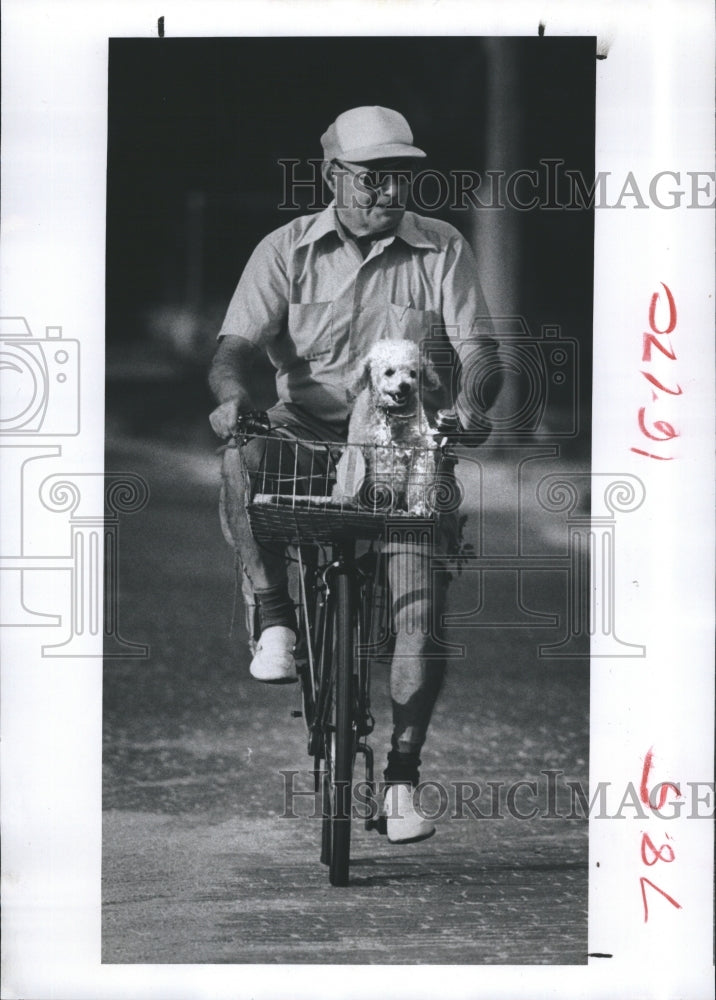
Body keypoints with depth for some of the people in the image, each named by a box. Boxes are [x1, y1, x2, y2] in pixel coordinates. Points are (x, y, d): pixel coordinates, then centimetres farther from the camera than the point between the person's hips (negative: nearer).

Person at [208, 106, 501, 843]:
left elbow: (476, 346, -5)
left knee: (422, 614, -14)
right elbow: (236, 345, -7)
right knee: (242, 455, -35)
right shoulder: (287, 250, 3)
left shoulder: (442, 249, 5)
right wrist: (234, 394, -31)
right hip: (308, 433, 0)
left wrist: (469, 401, -28)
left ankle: (401, 777, 1)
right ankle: (273, 620, -21)